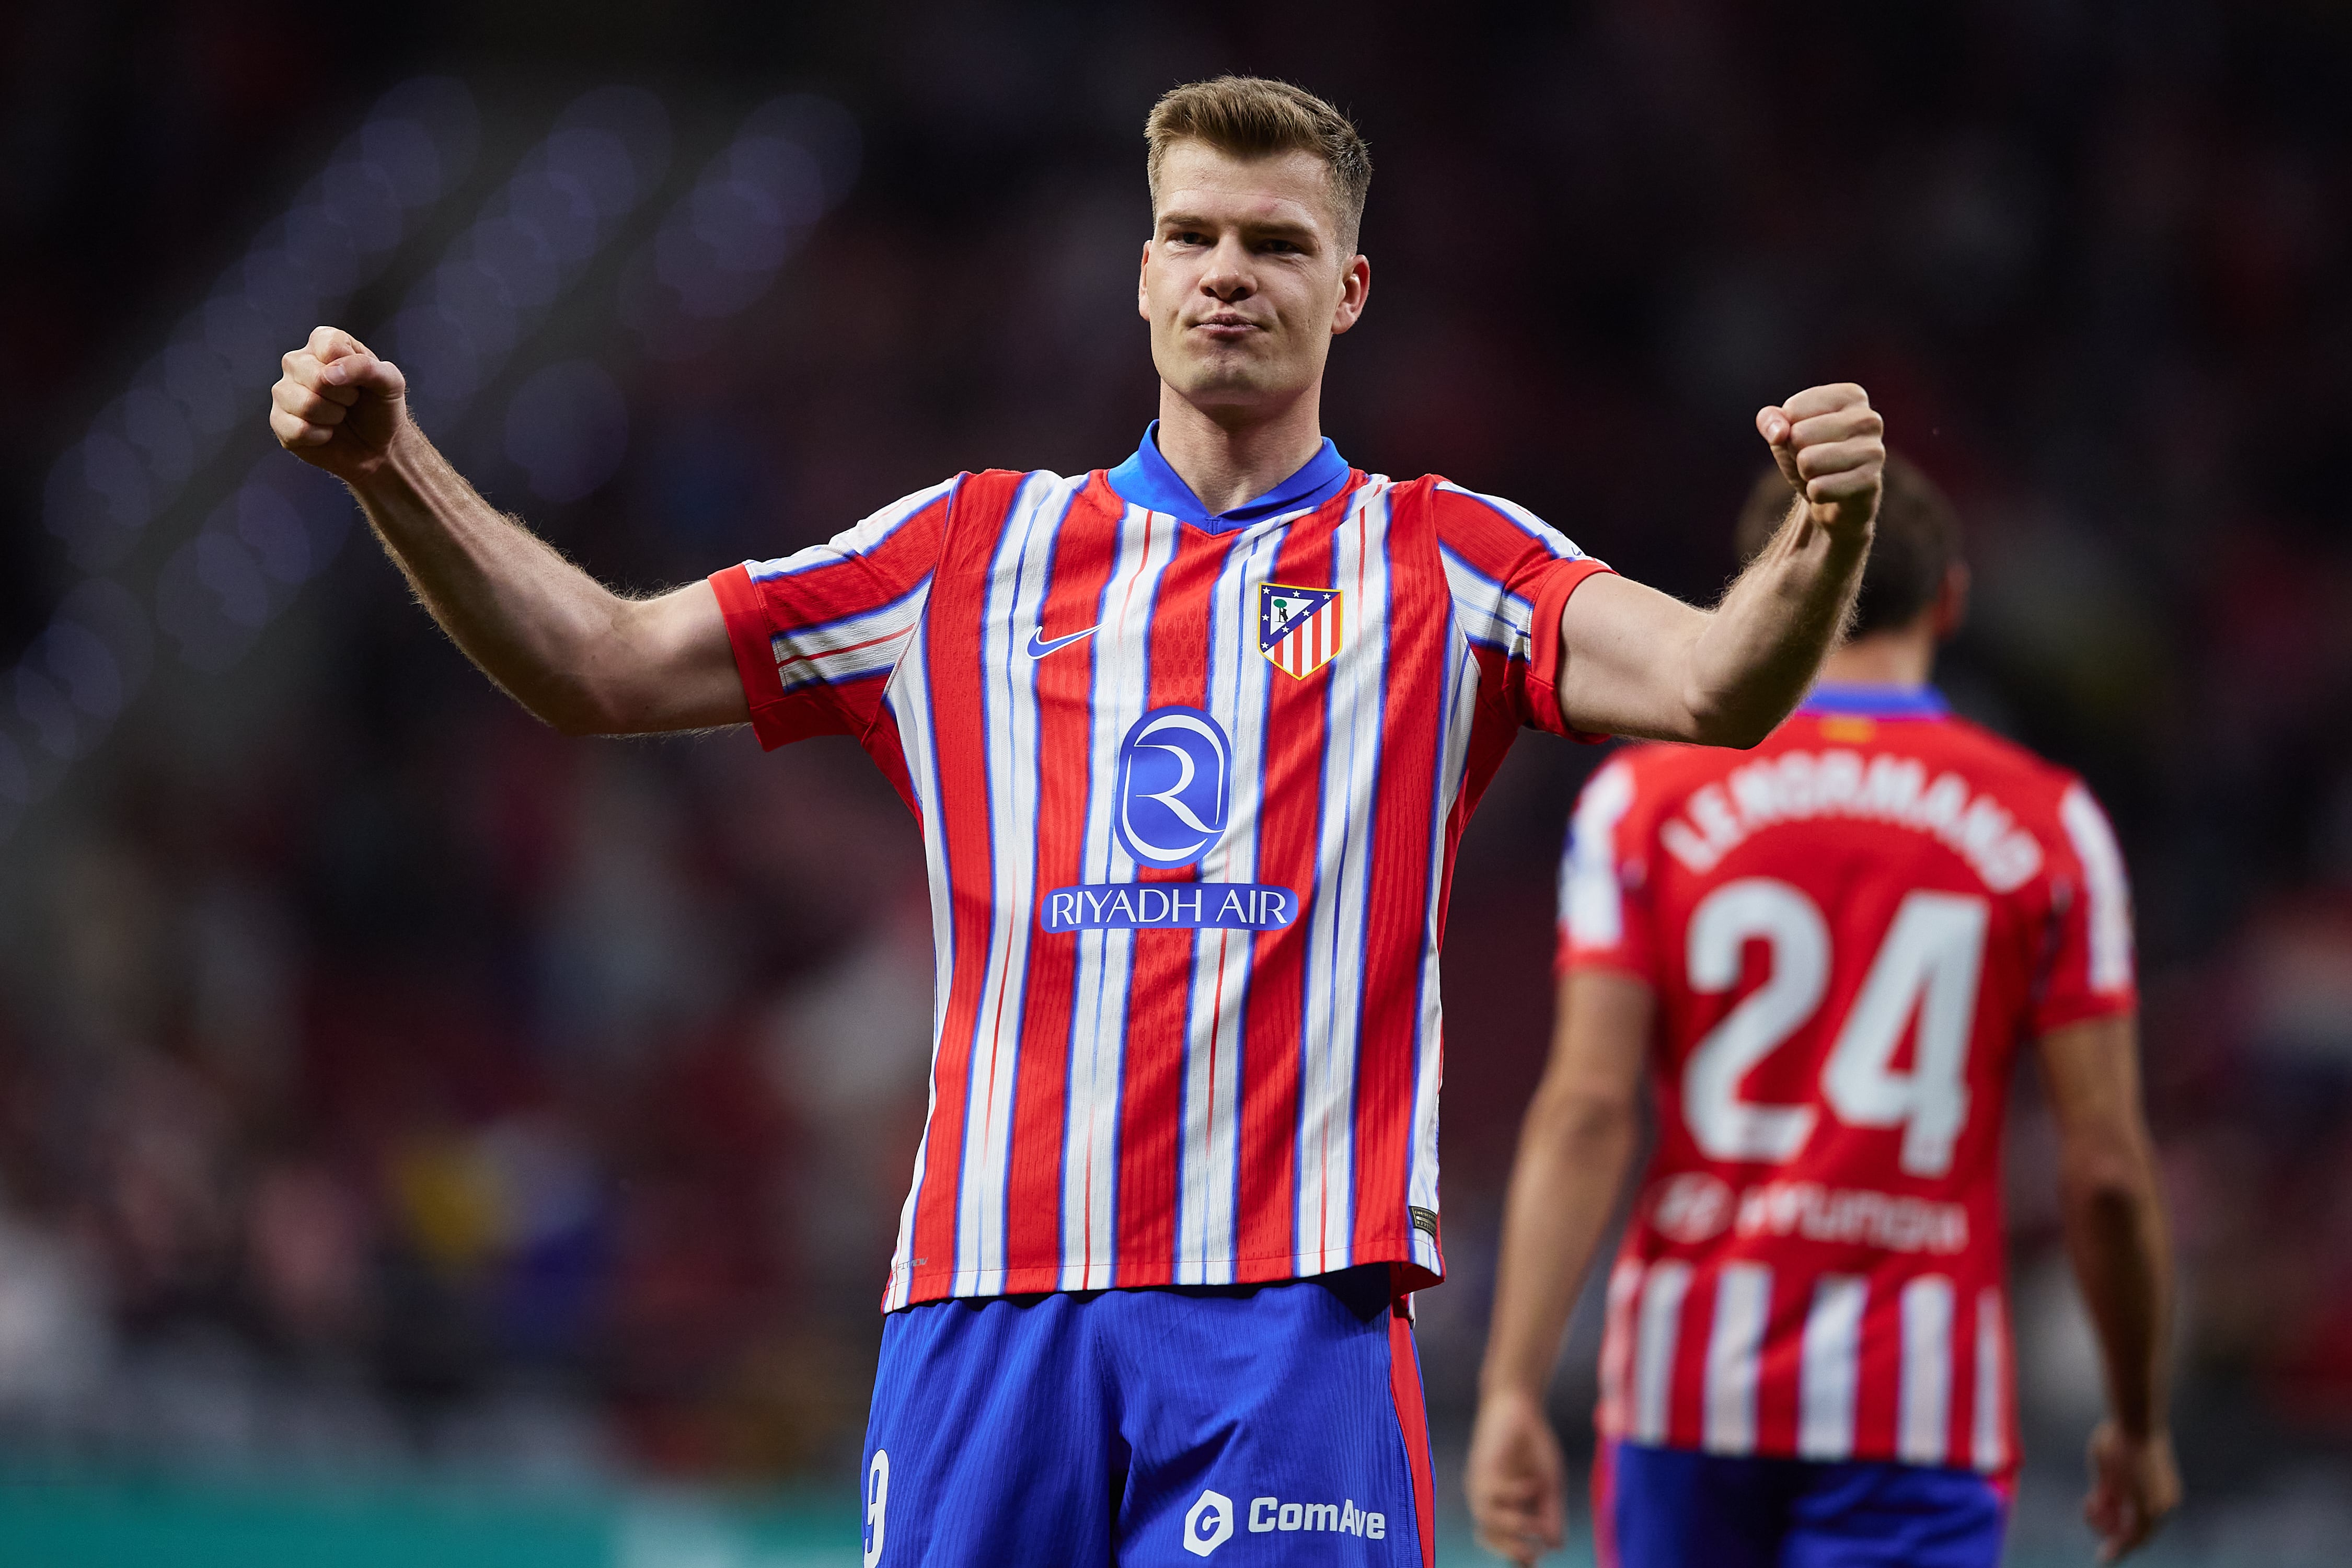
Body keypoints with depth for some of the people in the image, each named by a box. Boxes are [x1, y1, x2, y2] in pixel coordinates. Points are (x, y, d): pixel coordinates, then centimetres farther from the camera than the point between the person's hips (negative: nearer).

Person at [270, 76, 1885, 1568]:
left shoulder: (1437, 562, 7)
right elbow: (602, 668, 15)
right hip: (991, 1298, 3)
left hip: (1296, 1313, -2)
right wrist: (397, 466, 2)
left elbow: (1711, 683, -10)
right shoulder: (972, 552, 15)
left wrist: (1826, 535, -31)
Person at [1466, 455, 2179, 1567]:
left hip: (1688, 1388, 2)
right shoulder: (2047, 826, 1)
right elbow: (2105, 1169, -1)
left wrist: (1512, 1392, -10)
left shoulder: (1644, 802, 1)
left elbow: (1585, 1111, -8)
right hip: (1916, 1410, -2)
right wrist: (2139, 1425, 12)